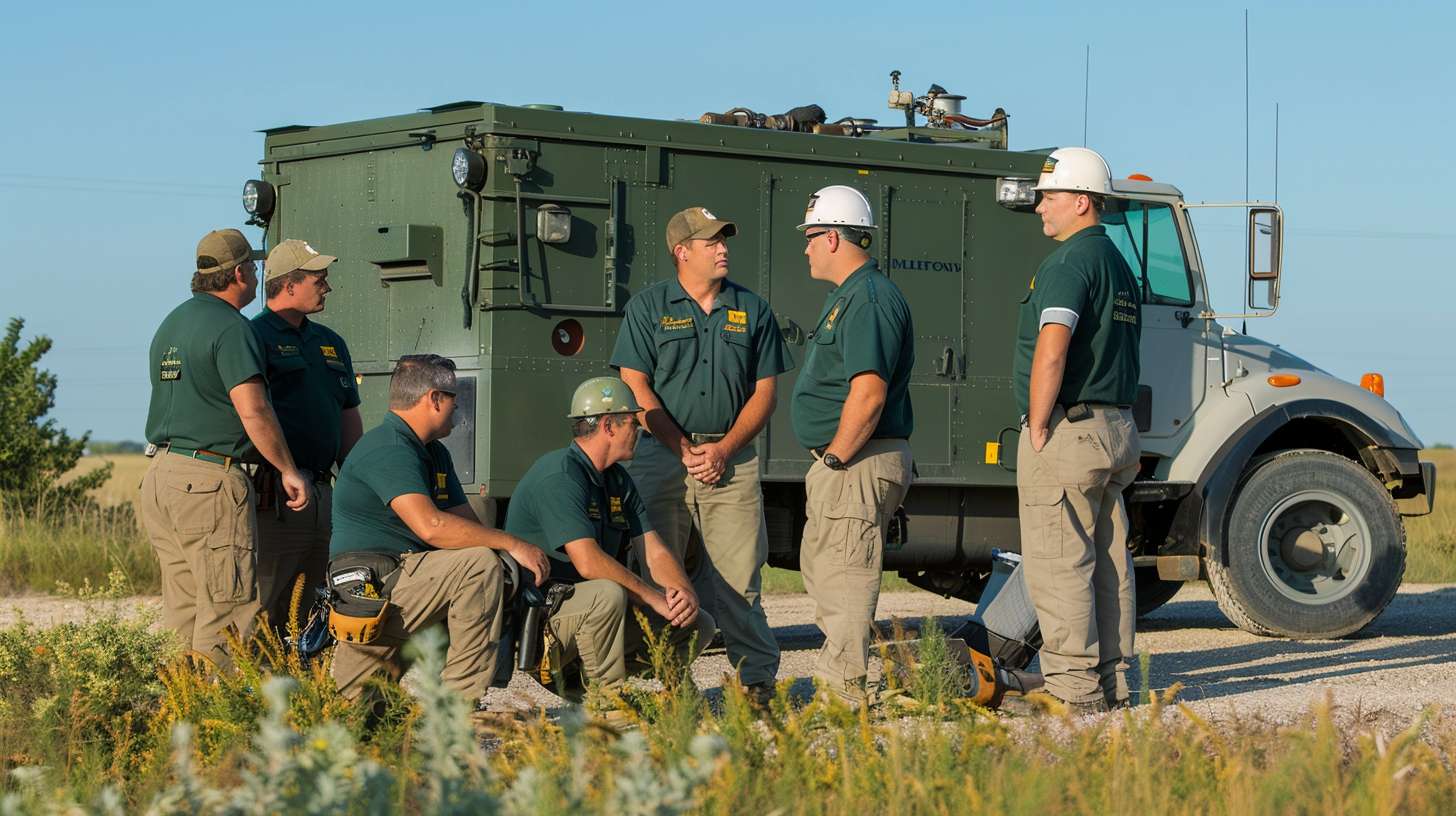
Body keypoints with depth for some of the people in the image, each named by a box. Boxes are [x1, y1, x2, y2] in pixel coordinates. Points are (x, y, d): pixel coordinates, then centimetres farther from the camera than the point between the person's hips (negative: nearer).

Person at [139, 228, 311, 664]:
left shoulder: (171, 322, 18)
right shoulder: (229, 326, -10)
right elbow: (253, 411, -18)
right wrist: (289, 471, -8)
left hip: (159, 475, 9)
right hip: (210, 480, -9)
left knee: (182, 612, 11)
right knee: (226, 613, -6)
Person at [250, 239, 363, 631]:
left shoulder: (330, 343, 19)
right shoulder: (253, 337, -6)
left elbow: (349, 419, 24)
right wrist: (286, 475, -22)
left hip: (323, 492, 8)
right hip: (274, 494, -8)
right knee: (264, 614, -9)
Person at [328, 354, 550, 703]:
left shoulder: (435, 453, 19)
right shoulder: (388, 449, -15)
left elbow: (465, 521, 14)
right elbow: (430, 526, -28)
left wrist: (514, 559, -6)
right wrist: (511, 545, -22)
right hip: (370, 587, -10)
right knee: (480, 564, -22)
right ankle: (462, 702, -19)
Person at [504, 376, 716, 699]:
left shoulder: (618, 480, 11)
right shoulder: (558, 476, -18)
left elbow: (655, 554, 5)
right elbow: (588, 562, -28)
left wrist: (686, 592, -15)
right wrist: (654, 598, -24)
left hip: (592, 611, 9)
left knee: (699, 625, 4)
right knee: (608, 594, -38)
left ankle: (578, 676, 4)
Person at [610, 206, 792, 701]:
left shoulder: (752, 311, 11)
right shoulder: (648, 307, 5)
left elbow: (764, 392, 8)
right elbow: (636, 387, -1)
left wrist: (723, 450, -5)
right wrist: (685, 450, -8)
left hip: (732, 460, 1)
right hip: (661, 454, -1)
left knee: (736, 579, -3)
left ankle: (758, 676, 2)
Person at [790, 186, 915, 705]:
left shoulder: (869, 300, -17)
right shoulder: (848, 297, 18)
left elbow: (869, 394, -26)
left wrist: (836, 458, -18)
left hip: (857, 465, -11)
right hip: (842, 464, 11)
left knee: (842, 582, -8)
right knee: (819, 570, 17)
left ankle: (845, 692, -5)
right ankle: (837, 680, 23)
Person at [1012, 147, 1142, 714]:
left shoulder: (1070, 262, -13)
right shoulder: (1118, 264, 19)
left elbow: (1052, 350, -24)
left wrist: (1037, 430, -18)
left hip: (1068, 432, -10)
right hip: (1116, 429, 10)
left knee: (1058, 566, -7)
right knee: (1108, 564, 11)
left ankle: (1072, 690, -8)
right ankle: (1113, 685, 14)